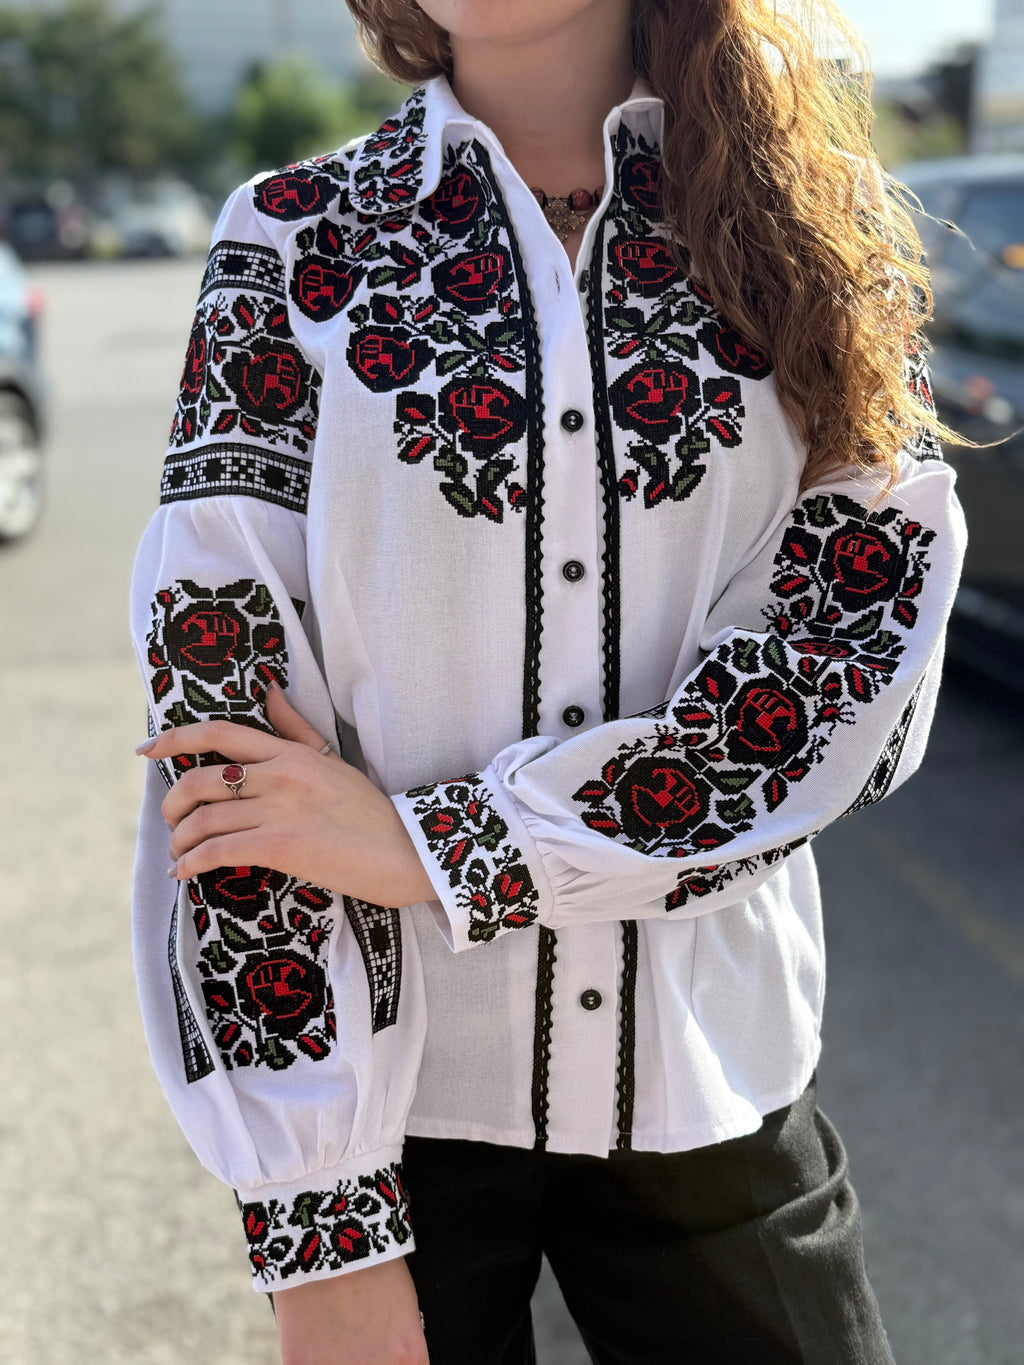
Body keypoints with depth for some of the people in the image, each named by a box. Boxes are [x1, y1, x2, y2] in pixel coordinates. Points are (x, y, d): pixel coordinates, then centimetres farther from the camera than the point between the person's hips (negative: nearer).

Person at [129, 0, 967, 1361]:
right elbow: (218, 691, -10)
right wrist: (318, 1222, -15)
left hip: (709, 1060, 1)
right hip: (383, 1069, 0)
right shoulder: (293, 241, -3)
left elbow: (862, 630, -11)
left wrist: (430, 846, -18)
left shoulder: (811, 224, 0)